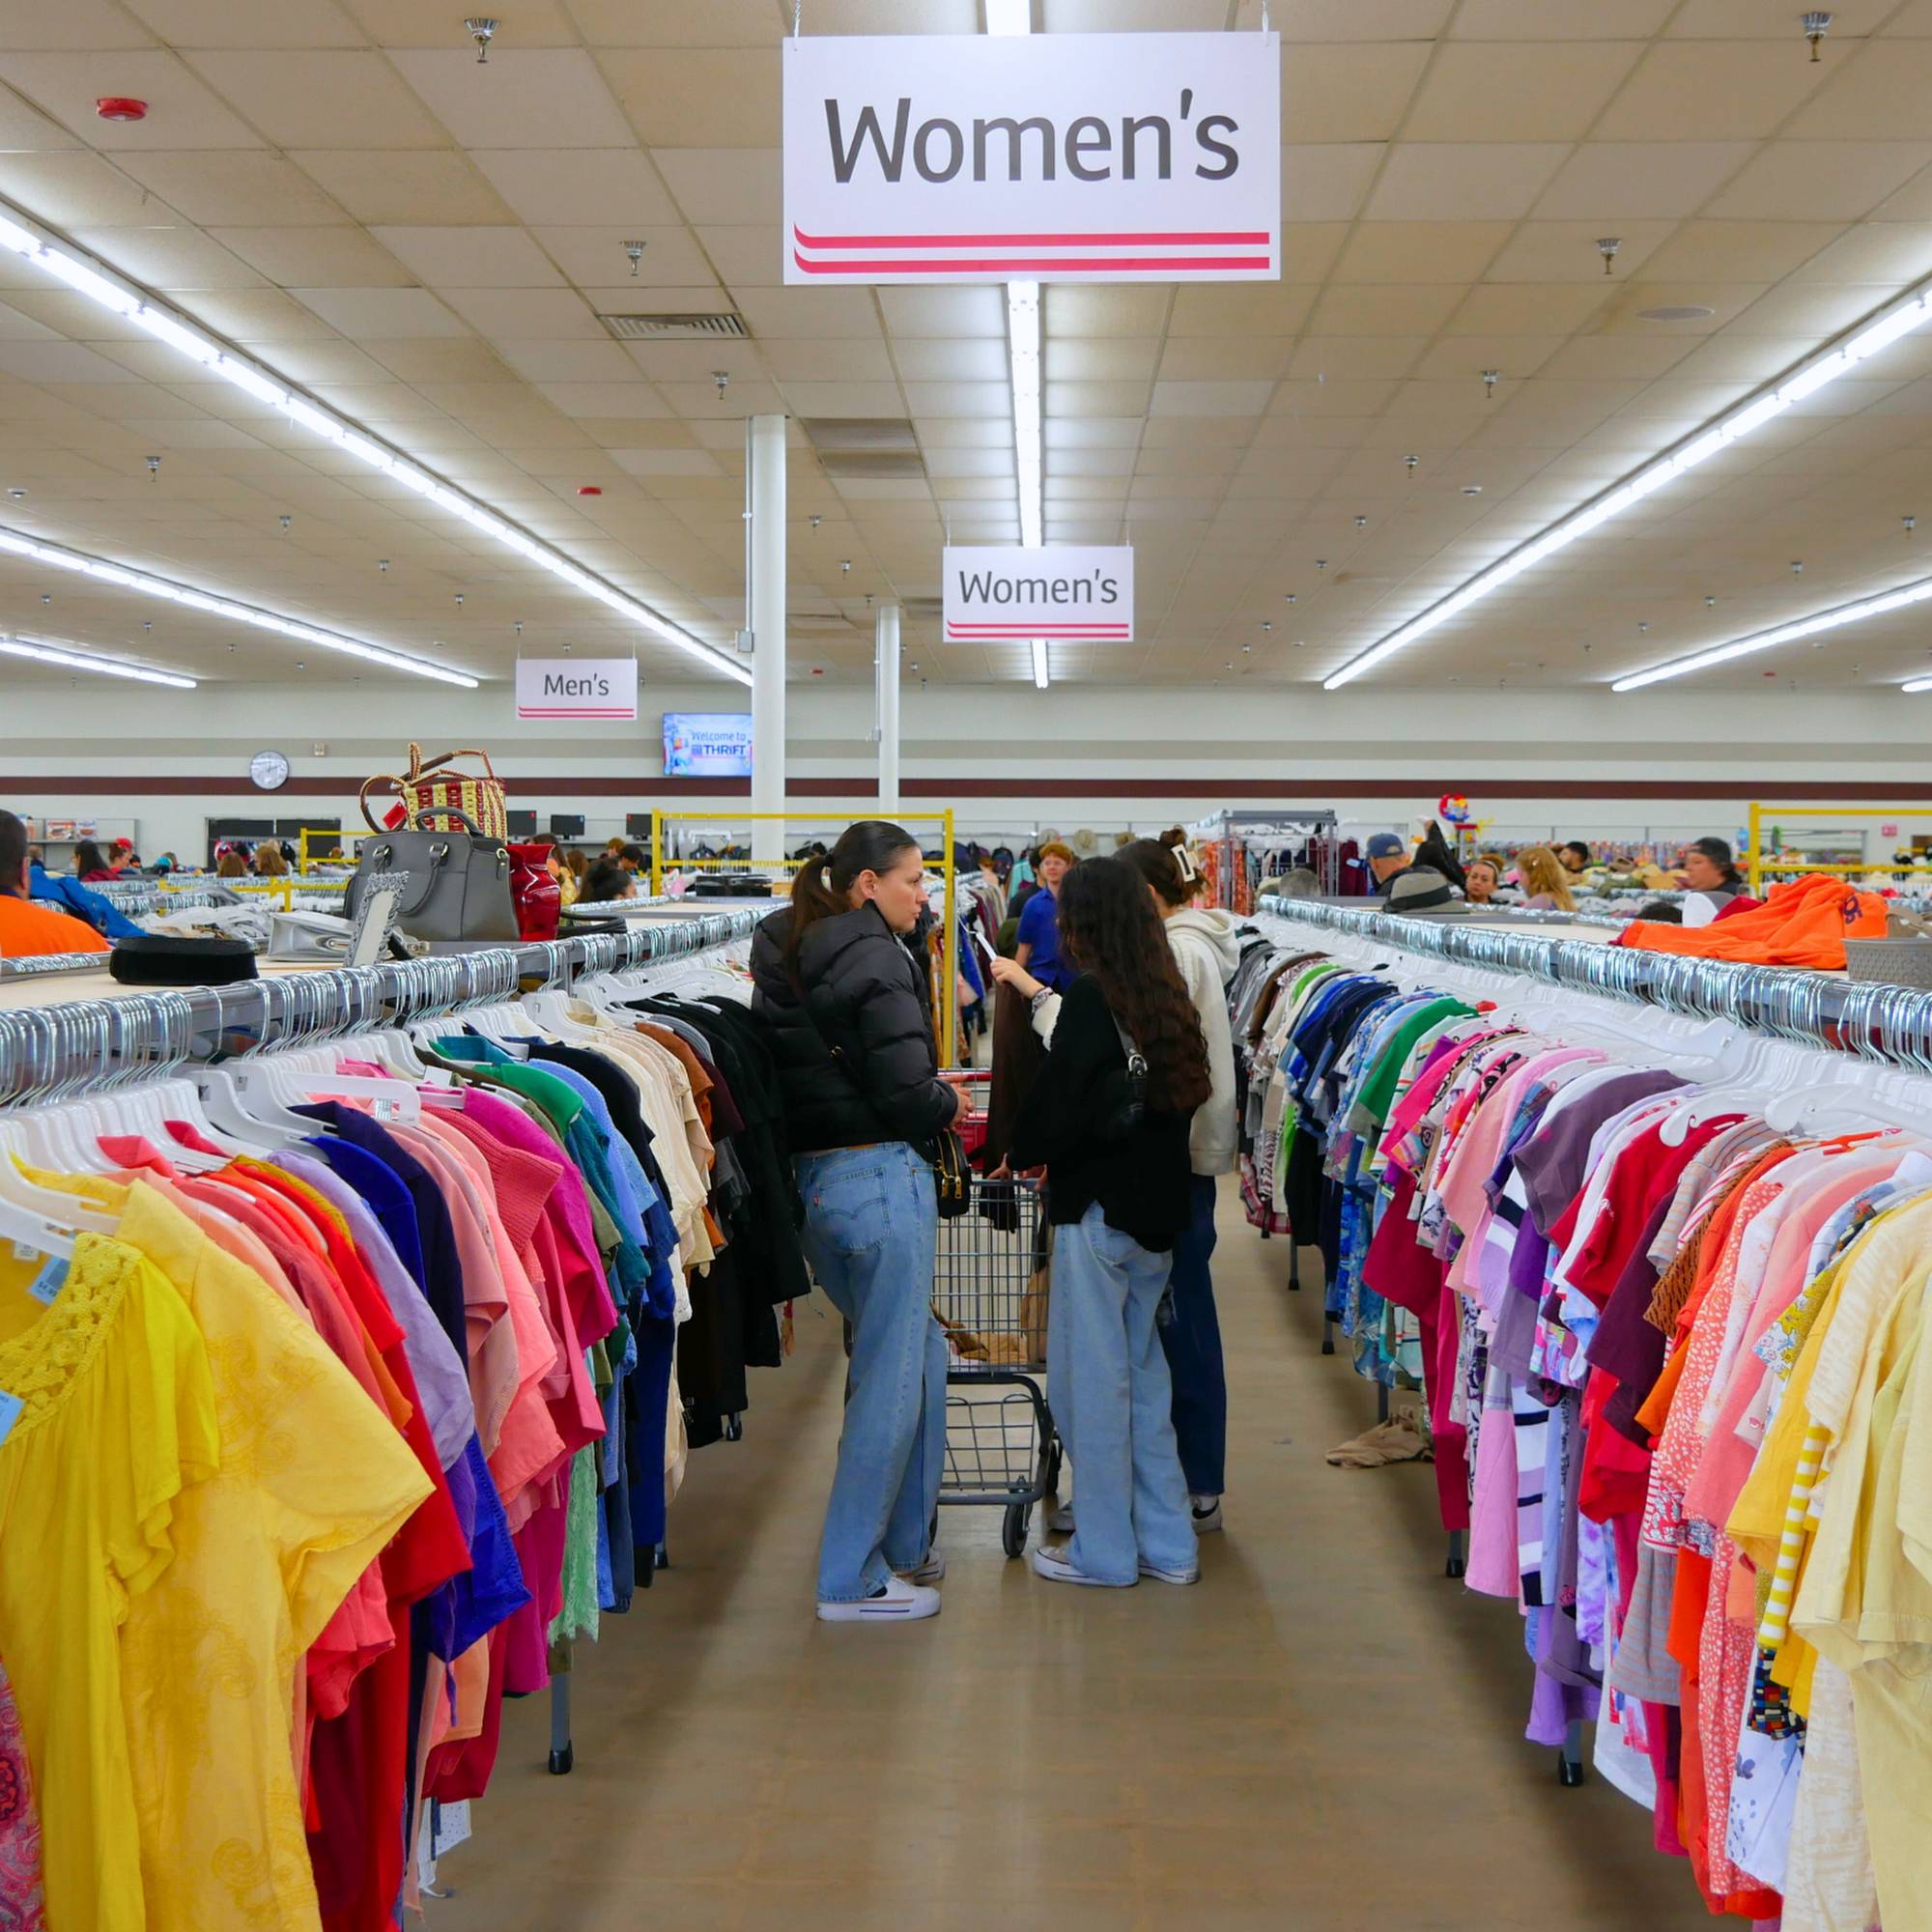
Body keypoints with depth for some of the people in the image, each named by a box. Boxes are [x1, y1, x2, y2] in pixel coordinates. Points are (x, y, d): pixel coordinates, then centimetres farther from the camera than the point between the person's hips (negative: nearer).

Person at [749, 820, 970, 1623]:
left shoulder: (784, 957, 12)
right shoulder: (874, 958, -14)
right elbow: (907, 1094, -18)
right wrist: (950, 1104, 3)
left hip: (809, 1180, 9)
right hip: (880, 1175, -9)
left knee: (918, 1346, 22)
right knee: (890, 1376, 1)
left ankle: (904, 1542, 30)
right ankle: (852, 1579, 9)